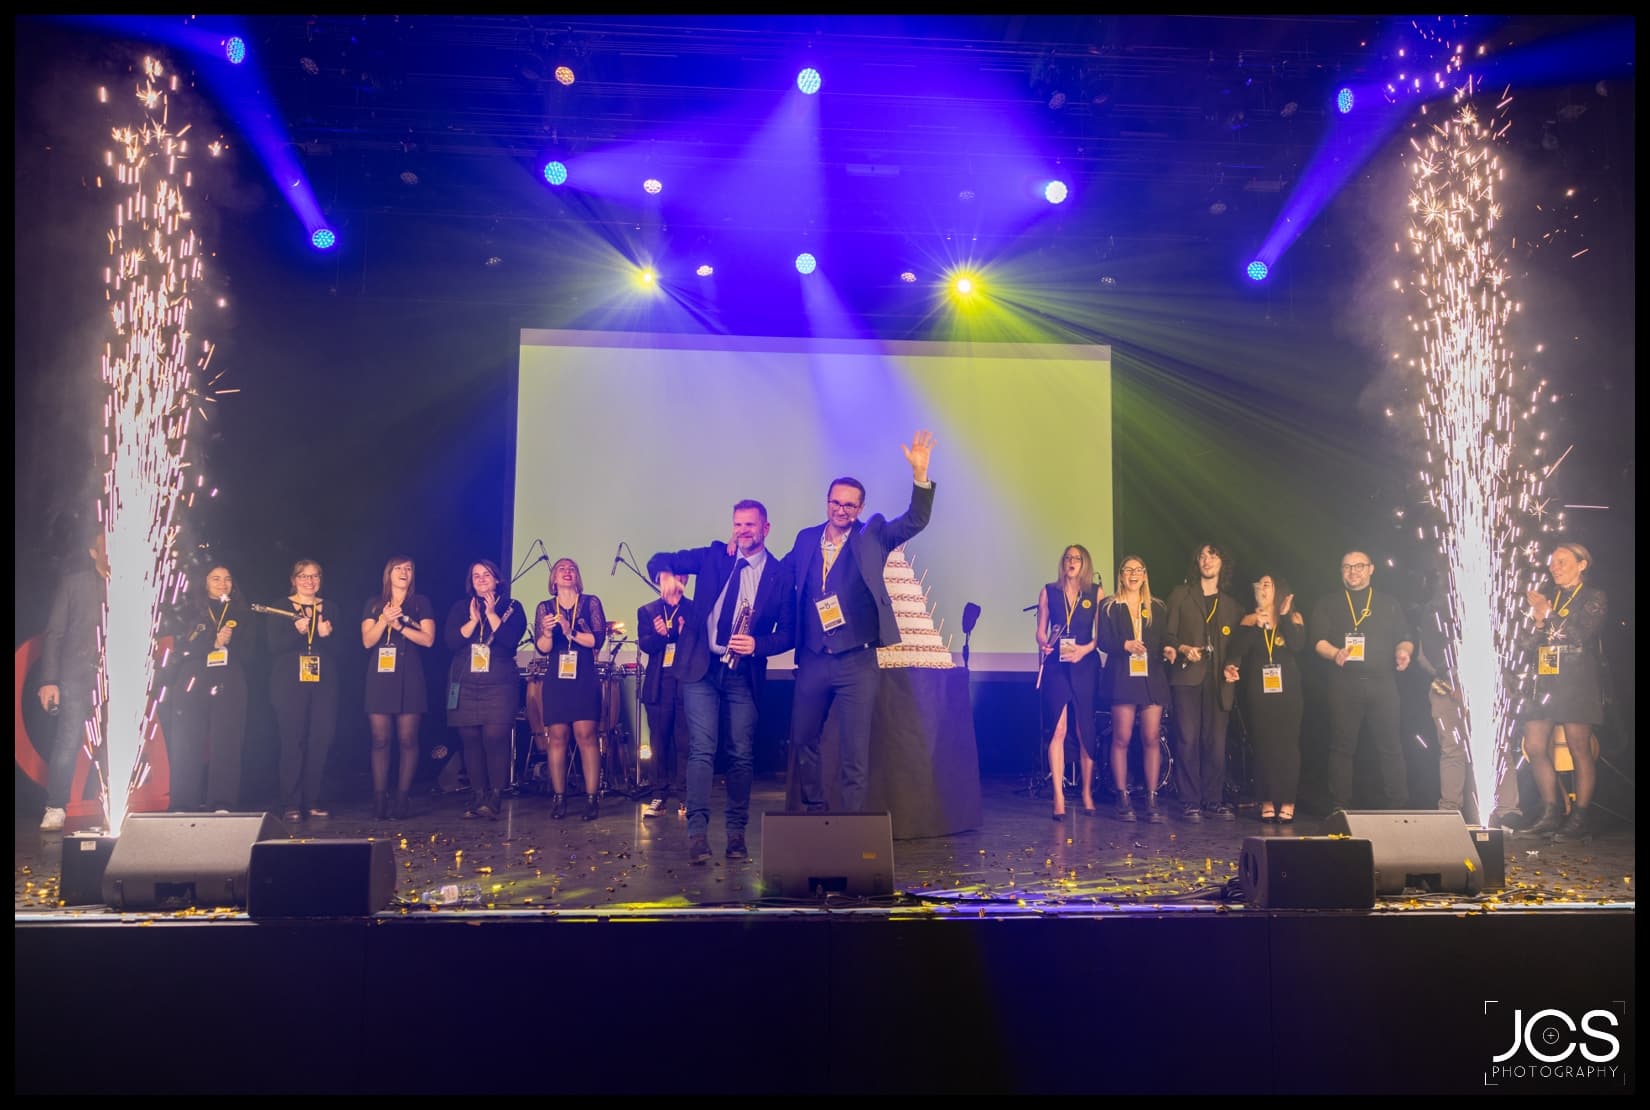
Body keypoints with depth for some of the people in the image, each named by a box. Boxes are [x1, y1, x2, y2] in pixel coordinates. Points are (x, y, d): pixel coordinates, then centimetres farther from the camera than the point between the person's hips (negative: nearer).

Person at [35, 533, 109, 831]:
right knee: (67, 744, -5)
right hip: (76, 676, -1)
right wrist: (48, 680, -3)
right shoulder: (74, 582, 6)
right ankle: (55, 809, 5)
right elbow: (54, 633, 4)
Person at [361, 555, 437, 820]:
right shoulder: (374, 605, 14)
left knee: (407, 740, -4)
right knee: (380, 739, -3)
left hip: (409, 679, -1)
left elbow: (428, 639, -1)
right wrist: (384, 620, -12)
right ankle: (379, 801, 1)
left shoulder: (420, 603, 10)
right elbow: (367, 641, 4)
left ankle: (401, 801, 0)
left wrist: (400, 626, -11)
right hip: (380, 678, 1)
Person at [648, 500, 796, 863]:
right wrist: (666, 574, -17)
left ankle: (736, 832, 14)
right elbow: (659, 560, 6)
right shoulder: (714, 555, 7)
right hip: (700, 668, 0)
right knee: (702, 749, -7)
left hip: (744, 674, 0)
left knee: (742, 754, 3)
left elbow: (788, 633, 2)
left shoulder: (781, 575, 3)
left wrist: (758, 645, -16)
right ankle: (697, 832, -9)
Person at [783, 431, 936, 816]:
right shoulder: (806, 539, 9)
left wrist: (920, 473, -23)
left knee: (856, 750, 1)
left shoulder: (872, 536, 1)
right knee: (803, 740, 14)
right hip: (812, 659, 3)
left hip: (857, 662, -3)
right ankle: (814, 812, 31)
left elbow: (916, 520, -10)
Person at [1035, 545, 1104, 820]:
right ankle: (1058, 797, -8)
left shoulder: (1096, 592, 6)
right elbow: (1040, 631, 9)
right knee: (1058, 730, -8)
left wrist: (1085, 649, -13)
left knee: (1086, 731, 4)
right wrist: (1044, 644, -11)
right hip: (1056, 666, 0)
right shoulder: (1048, 592, 9)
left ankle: (1087, 793, 17)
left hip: (1085, 665, 0)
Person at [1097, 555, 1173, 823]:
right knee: (1121, 738, -2)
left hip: (1152, 678, 2)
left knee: (1152, 739, -1)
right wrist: (1125, 645, -18)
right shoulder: (1109, 607, 7)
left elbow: (1165, 640, 11)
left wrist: (1168, 649, -11)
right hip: (1122, 677, -2)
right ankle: (1123, 799, 4)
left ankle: (1151, 800, 4)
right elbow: (1103, 641, -1)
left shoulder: (1157, 608, 15)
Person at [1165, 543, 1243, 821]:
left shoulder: (1231, 605, 19)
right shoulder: (1181, 594, 10)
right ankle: (1190, 802, -3)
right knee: (1189, 740, -7)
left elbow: (1236, 645, 19)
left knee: (1216, 742, 0)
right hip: (1187, 676, -3)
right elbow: (1168, 634, 5)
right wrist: (1183, 649, -12)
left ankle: (1213, 800, 10)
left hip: (1218, 680, 3)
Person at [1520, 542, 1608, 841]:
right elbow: (1529, 646, 15)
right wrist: (1537, 623, -2)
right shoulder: (1548, 598, 19)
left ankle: (1581, 818, 0)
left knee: (1579, 749, -6)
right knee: (1535, 748, 0)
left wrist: (1549, 615, -8)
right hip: (1545, 682, 6)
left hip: (1577, 684, -6)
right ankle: (1551, 813, 9)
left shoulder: (1593, 597, 3)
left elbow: (1581, 635, -12)